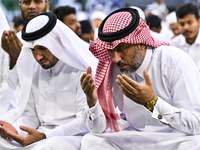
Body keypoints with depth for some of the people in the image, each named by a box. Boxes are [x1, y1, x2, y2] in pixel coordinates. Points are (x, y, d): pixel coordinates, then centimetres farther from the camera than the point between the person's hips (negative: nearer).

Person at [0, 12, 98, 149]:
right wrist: (14, 130, -6)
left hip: (73, 138, -6)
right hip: (39, 138, 6)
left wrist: (43, 136, -19)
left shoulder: (82, 71, -7)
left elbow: (85, 121, -12)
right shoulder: (35, 71, 14)